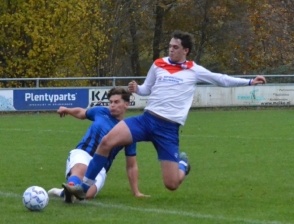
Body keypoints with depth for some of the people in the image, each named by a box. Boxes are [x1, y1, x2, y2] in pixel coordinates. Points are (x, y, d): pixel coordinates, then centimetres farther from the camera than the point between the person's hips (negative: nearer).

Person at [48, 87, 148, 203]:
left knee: (88, 194, -36)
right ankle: (72, 186, -71)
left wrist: (136, 192, 8)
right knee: (81, 169, -42)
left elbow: (131, 166, 11)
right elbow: (81, 113, 32)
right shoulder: (100, 112, 8)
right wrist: (66, 110, 15)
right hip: (82, 154, 0)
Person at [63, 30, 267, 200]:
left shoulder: (194, 71, 4)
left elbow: (221, 80, 13)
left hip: (169, 128, -2)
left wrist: (249, 82, 9)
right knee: (107, 141, -21)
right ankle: (84, 186, -11)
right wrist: (136, 89, -3)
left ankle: (183, 165, 34)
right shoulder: (158, 65, 10)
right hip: (147, 119, 2)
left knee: (172, 184, -5)